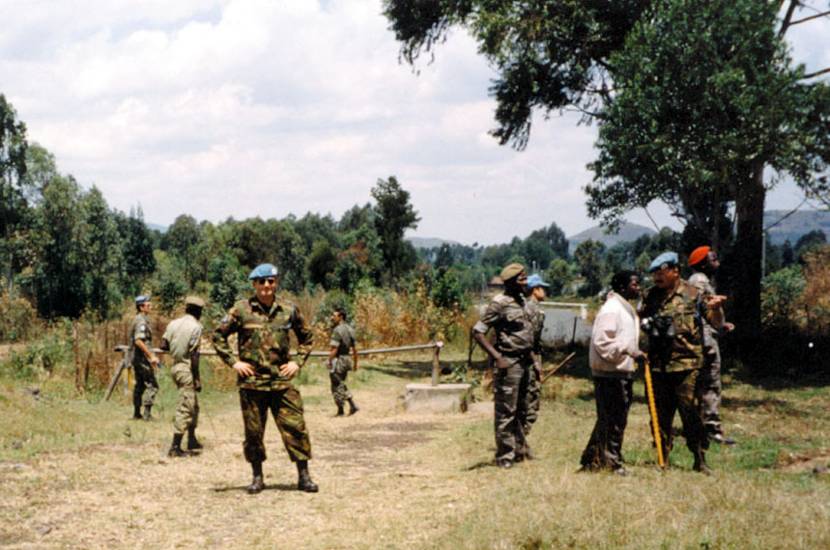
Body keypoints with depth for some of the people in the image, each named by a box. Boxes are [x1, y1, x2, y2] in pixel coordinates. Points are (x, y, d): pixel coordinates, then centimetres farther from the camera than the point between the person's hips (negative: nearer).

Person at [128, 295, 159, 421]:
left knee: (139, 385, 14)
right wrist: (151, 356, -25)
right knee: (152, 385, -8)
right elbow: (138, 341, -26)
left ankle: (137, 413, 18)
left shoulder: (138, 320, 16)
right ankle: (147, 413, -12)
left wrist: (152, 356, 25)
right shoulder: (141, 321, -16)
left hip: (136, 358, 10)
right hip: (142, 358, -10)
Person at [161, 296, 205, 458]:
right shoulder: (195, 327, -13)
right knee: (185, 408, -4)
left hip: (175, 366, 8)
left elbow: (163, 345, 5)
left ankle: (192, 440, 30)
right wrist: (197, 379, -14)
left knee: (193, 404, 21)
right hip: (187, 369, -8)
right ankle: (175, 447, -5)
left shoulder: (173, 323, 7)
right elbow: (194, 355, -17)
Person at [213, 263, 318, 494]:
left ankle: (303, 476, 5)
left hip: (282, 380, 1)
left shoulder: (289, 310, 5)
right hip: (251, 381, -1)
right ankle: (257, 477, 17)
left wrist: (298, 362, 7)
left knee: (295, 427, -3)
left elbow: (306, 338, 19)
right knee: (253, 431, 5)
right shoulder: (241, 310, -1)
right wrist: (233, 362, -2)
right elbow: (218, 336, 6)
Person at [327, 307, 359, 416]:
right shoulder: (350, 330, 10)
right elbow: (354, 349, 14)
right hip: (347, 359, 8)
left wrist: (329, 362, -19)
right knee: (341, 385, 19)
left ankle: (340, 411, 7)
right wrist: (355, 363, 20)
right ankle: (352, 406, 10)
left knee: (337, 387, 2)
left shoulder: (337, 330, -17)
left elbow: (334, 349, -23)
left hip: (337, 360, -8)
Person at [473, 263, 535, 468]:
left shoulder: (523, 301, 11)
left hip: (525, 362, 8)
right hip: (509, 364, -8)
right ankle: (505, 457, 2)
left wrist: (530, 354, 14)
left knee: (521, 411, 17)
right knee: (506, 412, -3)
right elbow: (478, 331, -17)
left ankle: (520, 449, 28)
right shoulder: (499, 303, -14)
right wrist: (497, 357, -21)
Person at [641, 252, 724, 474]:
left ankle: (700, 461, 1)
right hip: (658, 365, 5)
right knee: (661, 415, 9)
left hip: (686, 365, -4)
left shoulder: (693, 295, -1)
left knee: (691, 413, -5)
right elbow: (640, 319, 24)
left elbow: (717, 322, 0)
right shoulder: (652, 296, 12)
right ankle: (663, 459, 19)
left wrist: (715, 308, -21)